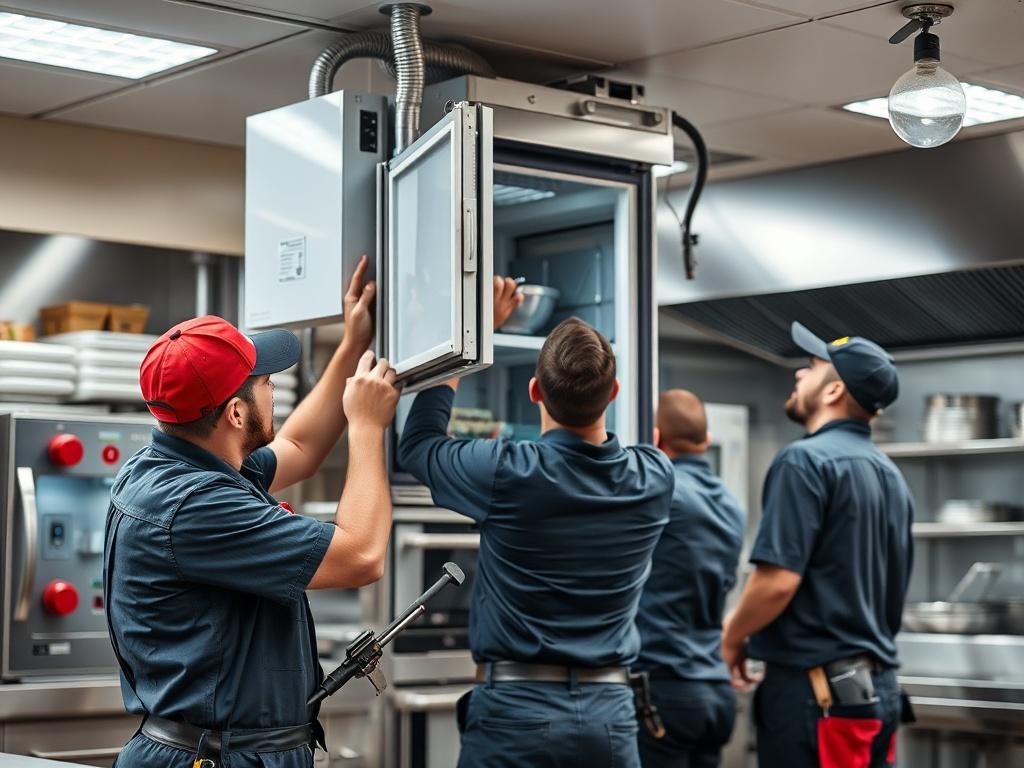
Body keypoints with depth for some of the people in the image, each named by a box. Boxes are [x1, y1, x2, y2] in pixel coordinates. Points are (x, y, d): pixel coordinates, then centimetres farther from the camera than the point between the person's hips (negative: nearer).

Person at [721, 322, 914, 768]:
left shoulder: (807, 460, -13)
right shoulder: (890, 475, 13)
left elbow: (778, 580, -20)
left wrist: (732, 638, -3)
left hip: (815, 687, -8)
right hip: (878, 687, 8)